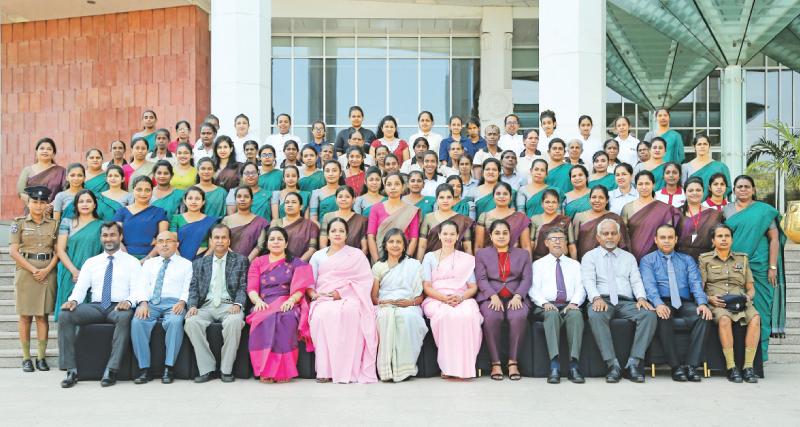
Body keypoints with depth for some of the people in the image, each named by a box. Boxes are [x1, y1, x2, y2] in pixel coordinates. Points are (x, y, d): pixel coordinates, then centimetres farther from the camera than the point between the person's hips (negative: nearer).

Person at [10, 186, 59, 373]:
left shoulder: (53, 224, 8)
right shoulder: (19, 223, 3)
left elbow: (58, 250, 6)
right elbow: (13, 251, -3)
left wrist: (47, 269, -9)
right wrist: (33, 270, -10)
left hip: (48, 272, 1)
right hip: (26, 272, -1)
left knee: (43, 315, 3)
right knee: (25, 316, 2)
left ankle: (41, 357, 8)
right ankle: (26, 358, 8)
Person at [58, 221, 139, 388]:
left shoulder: (132, 262, 9)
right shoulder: (91, 262, 19)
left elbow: (137, 290, -2)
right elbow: (80, 288, 9)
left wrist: (128, 301, -24)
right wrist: (73, 300, -14)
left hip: (119, 307, -3)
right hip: (95, 306, 3)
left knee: (125, 317, -38)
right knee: (65, 315, -23)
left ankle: (111, 370, -33)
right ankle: (71, 370, -21)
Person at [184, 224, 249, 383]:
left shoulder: (240, 260, 12)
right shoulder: (199, 263, 19)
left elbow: (243, 287, 4)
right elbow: (193, 288, 12)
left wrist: (238, 304, -15)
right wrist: (192, 306, -8)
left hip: (229, 305, -2)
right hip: (206, 306, 2)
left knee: (235, 321, -36)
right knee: (191, 322, -29)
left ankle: (226, 369, -21)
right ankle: (207, 369, -19)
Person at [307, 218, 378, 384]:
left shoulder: (357, 255, 18)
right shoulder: (318, 256, 25)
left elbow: (365, 280, 3)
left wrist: (341, 292, -10)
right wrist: (314, 294, -8)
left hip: (349, 298, -2)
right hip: (323, 300, 2)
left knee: (350, 311, -38)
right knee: (322, 314, -35)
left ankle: (349, 369, -38)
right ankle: (325, 370, -33)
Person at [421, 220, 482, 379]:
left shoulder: (467, 259, 20)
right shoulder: (430, 257, 17)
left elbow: (473, 287, 12)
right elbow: (427, 287, 6)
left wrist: (460, 298, -11)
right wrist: (444, 298, -12)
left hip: (462, 300, 1)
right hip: (436, 300, -1)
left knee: (468, 315, -35)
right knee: (446, 315, -37)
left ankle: (464, 366, -30)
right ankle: (448, 366, -31)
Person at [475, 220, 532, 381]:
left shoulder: (523, 254, 21)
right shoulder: (481, 254, 18)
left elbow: (526, 279, 8)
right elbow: (481, 279, 4)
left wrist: (517, 296, -11)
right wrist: (493, 296, -14)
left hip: (515, 298, 1)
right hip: (491, 298, -1)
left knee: (519, 317, -33)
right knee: (492, 317, -34)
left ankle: (513, 362, -24)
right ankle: (495, 363, -25)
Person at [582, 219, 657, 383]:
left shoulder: (628, 257, 24)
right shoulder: (590, 257, 15)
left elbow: (636, 281, 12)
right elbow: (589, 281, -1)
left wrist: (641, 298, -9)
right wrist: (597, 298, -21)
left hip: (626, 302, 3)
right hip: (602, 301, -3)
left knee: (650, 314, -27)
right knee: (595, 315, -38)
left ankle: (634, 363, -29)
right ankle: (612, 364, -35)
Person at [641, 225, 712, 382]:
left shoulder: (687, 260, 21)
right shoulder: (647, 260, 11)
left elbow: (696, 283, 5)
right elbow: (649, 285, -6)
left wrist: (702, 303, -16)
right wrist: (659, 304, -26)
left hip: (685, 303, 3)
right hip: (662, 303, -2)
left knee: (702, 316, -29)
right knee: (663, 318, -36)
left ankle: (691, 365, -28)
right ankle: (675, 366, -28)